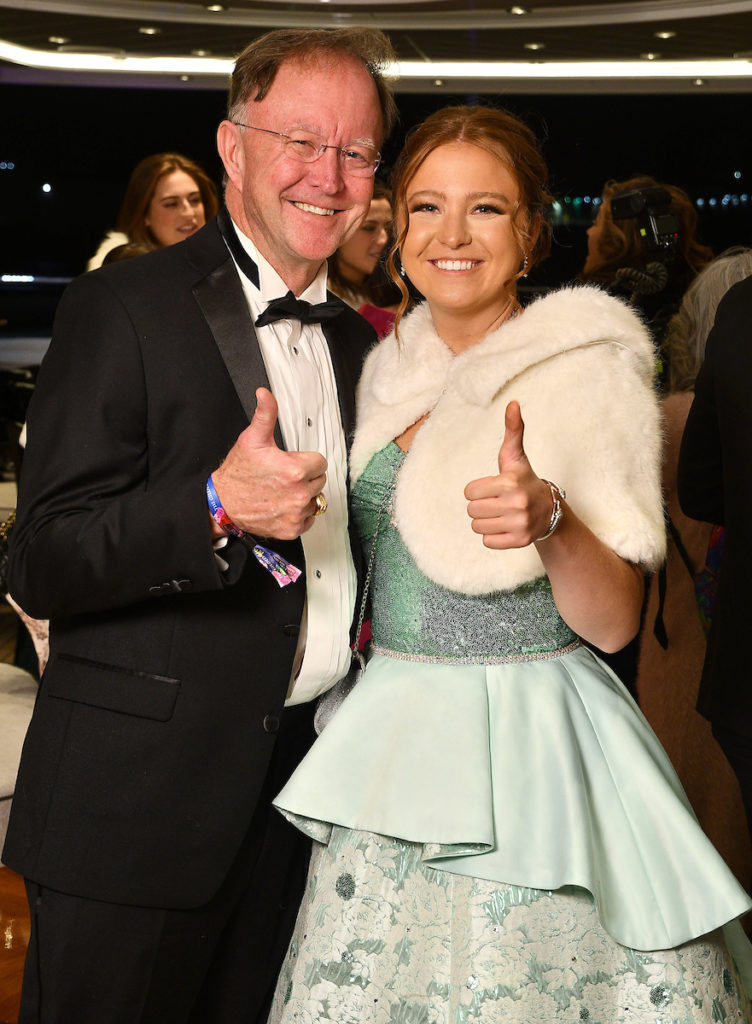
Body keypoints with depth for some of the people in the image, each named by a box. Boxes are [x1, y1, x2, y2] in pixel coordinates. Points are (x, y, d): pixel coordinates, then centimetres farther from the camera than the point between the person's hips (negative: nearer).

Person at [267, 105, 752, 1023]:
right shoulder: (388, 369, 8)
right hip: (389, 740, 6)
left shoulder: (588, 368, -10)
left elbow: (613, 621, -13)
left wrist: (548, 518, -30)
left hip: (527, 749, -6)